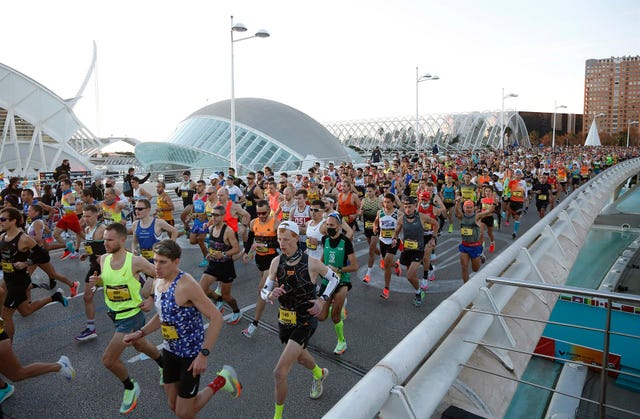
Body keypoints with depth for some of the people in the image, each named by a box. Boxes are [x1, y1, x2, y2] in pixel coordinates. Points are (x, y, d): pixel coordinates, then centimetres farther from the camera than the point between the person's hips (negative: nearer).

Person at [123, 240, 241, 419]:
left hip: (191, 354, -8)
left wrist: (203, 355, -27)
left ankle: (221, 381, 18)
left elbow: (216, 318, -27)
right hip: (170, 350, 8)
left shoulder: (186, 285, -27)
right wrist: (140, 333, 4)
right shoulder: (158, 282, 0)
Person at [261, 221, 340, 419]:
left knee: (280, 372, -13)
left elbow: (334, 278, -2)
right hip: (284, 319, 5)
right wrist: (270, 295, -25)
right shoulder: (276, 262, -9)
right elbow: (264, 291, -2)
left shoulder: (311, 263, -19)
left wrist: (322, 299, -13)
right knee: (300, 357, 31)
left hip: (305, 322, -5)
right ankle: (319, 374, 65)